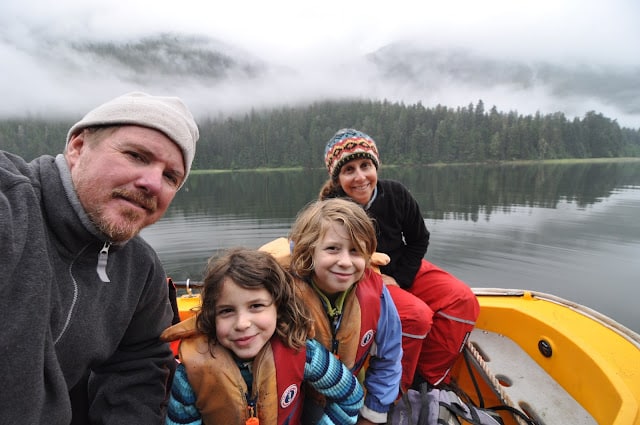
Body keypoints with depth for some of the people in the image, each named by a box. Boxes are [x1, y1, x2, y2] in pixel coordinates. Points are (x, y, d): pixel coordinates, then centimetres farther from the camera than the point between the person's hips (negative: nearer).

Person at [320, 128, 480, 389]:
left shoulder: (396, 194, -10)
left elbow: (419, 240, 3)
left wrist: (397, 277, -8)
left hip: (403, 271, 6)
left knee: (463, 300, -11)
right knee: (416, 316, -28)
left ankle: (431, 377, 5)